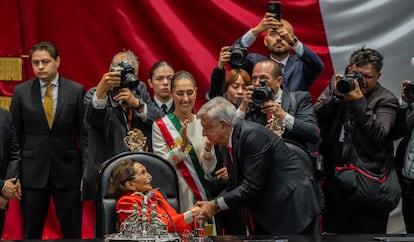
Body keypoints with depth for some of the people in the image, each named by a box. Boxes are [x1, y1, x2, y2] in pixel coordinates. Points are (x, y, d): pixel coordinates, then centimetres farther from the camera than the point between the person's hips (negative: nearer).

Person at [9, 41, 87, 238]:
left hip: (67, 171, 0)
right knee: (31, 233, 6)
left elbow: (84, 133, 2)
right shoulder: (21, 92, 3)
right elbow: (14, 135, 5)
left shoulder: (76, 91, 1)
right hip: (32, 172, 1)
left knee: (72, 232, 4)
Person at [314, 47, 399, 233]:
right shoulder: (337, 84, 9)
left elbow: (379, 135, -17)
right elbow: (316, 118, 2)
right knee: (331, 234, 10)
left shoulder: (385, 100, -3)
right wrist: (336, 96, -13)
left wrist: (359, 101, -20)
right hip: (333, 178, 4)